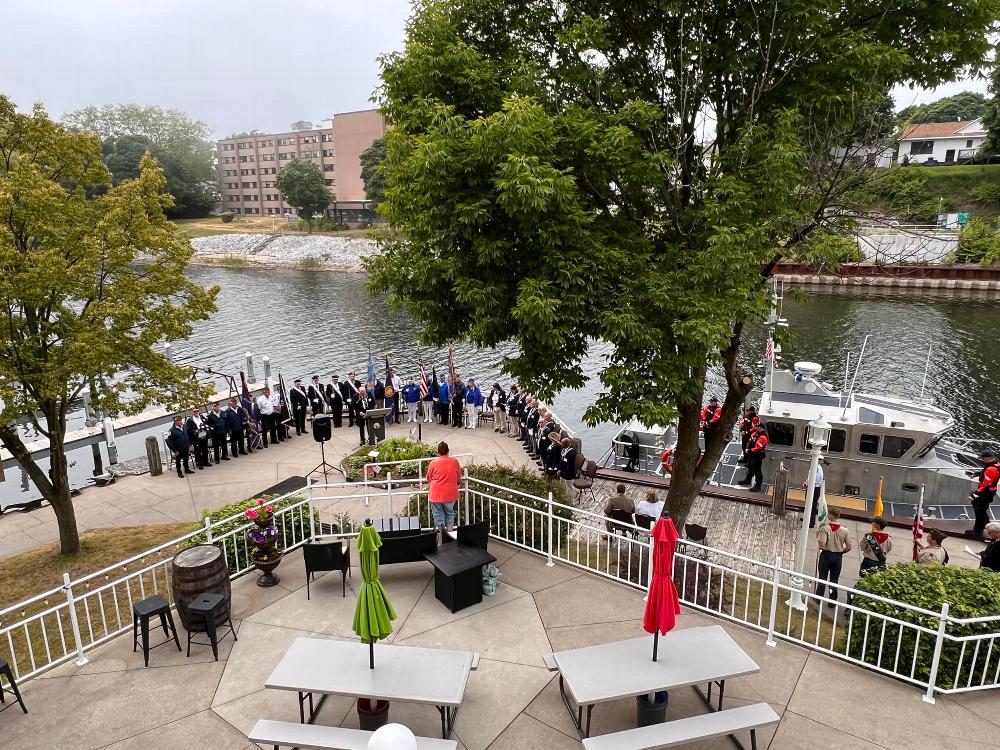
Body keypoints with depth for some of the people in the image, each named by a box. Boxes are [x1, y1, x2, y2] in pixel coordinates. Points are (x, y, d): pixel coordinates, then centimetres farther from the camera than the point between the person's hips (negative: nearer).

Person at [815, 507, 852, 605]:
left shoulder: (825, 528, -16)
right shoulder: (844, 530, -6)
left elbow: (821, 544, -22)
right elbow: (848, 547, -3)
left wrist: (818, 535, -5)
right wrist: (840, 552, 14)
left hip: (826, 554, -2)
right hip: (838, 556, 2)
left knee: (822, 577, 11)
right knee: (834, 579, 12)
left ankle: (819, 598, 18)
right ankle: (832, 601, 17)